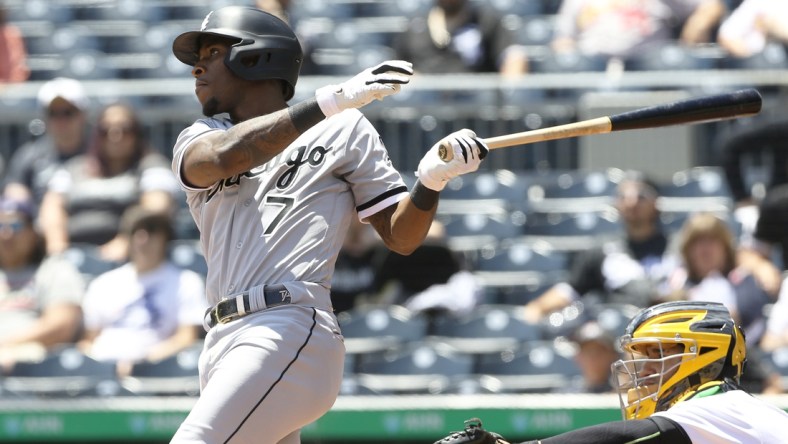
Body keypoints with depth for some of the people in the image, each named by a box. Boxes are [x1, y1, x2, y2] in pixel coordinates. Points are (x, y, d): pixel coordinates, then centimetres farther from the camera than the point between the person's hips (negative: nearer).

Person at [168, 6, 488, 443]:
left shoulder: (343, 129, 9)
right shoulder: (195, 141, 18)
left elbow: (400, 236, 9)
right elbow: (222, 158, -8)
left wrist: (432, 179, -12)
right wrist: (331, 100, -18)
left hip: (289, 338, -6)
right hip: (223, 343, 6)